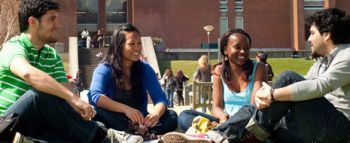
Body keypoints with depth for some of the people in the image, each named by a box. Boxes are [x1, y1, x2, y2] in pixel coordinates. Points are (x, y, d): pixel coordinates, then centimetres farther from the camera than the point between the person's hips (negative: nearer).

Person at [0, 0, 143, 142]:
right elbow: (27, 72, -35)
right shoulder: (14, 46, -13)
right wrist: (74, 98, -40)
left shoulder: (53, 56, 10)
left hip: (36, 124, 5)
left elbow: (64, 91, 0)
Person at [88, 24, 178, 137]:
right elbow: (95, 96, -25)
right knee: (98, 112, -35)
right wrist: (125, 109, -39)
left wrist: (156, 114, -29)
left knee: (171, 117, -20)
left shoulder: (145, 69, 4)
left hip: (139, 121, 3)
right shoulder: (104, 69, -7)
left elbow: (160, 98, -4)